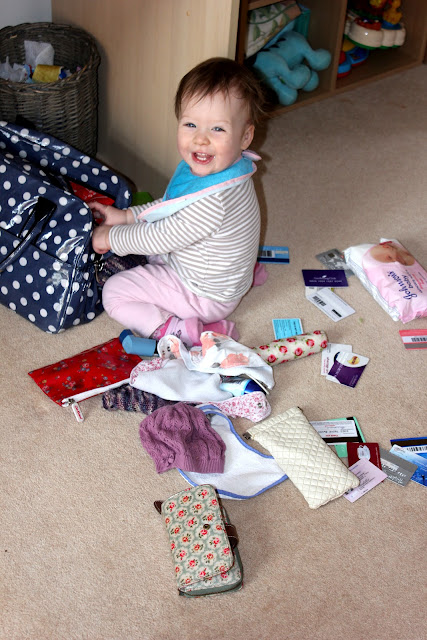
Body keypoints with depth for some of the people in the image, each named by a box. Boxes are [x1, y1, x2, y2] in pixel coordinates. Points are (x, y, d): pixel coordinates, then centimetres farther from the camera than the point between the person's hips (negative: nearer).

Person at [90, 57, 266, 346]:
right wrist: (127, 215, 2)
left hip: (206, 297, -9)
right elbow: (173, 205, 9)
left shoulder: (216, 200, -39)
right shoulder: (207, 169, -9)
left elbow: (162, 237, -29)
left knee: (115, 292, -7)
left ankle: (190, 333, -14)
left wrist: (112, 237, -14)